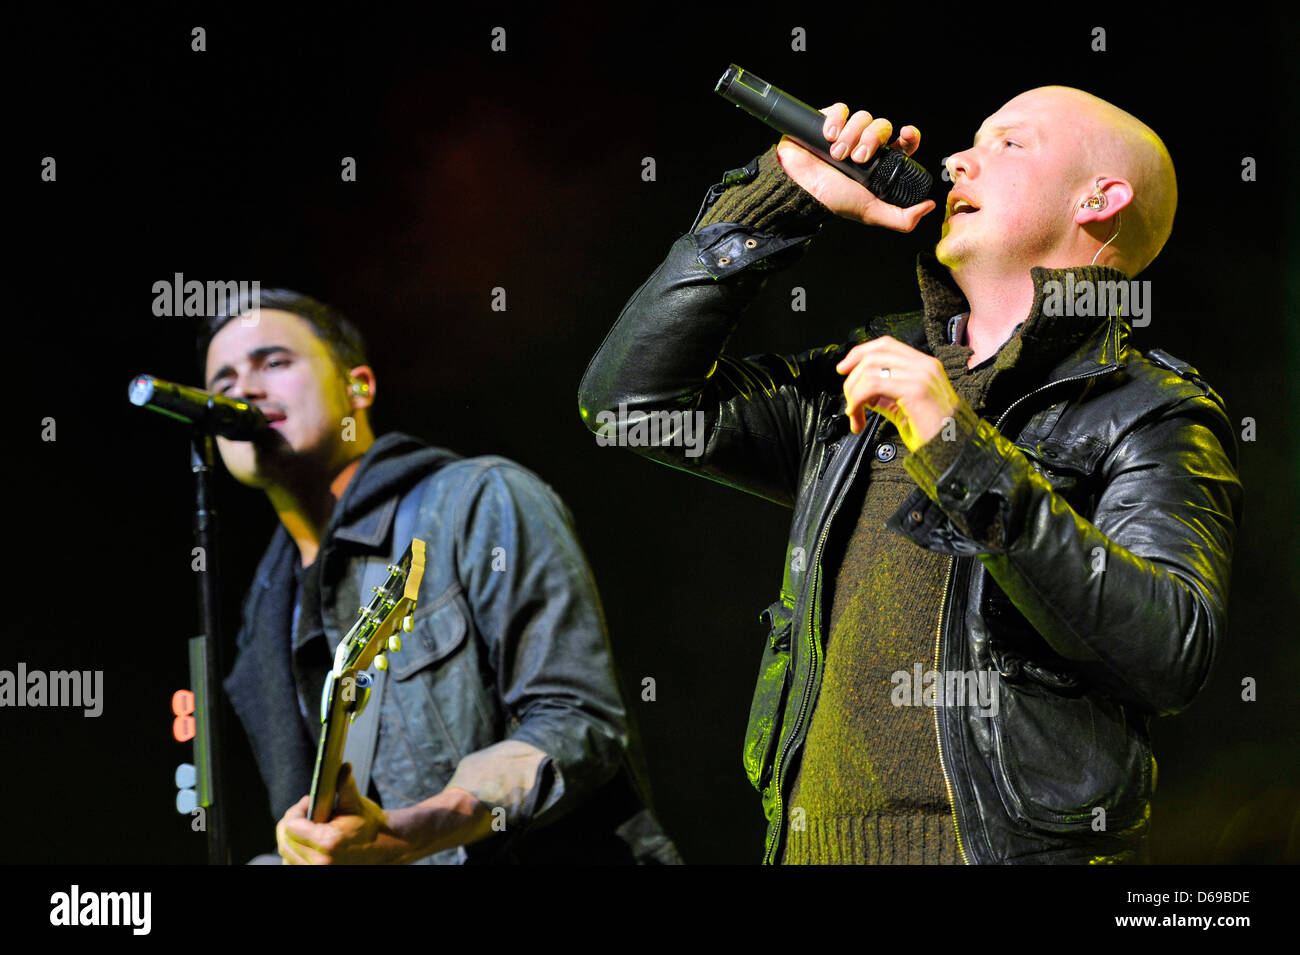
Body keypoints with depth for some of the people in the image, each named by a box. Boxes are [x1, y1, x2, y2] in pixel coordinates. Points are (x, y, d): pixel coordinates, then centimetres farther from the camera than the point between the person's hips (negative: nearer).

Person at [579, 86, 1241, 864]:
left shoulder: (1154, 414, -2)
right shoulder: (873, 376, 15)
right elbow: (630, 396, 12)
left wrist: (965, 456, -23)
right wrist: (782, 198, 9)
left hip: (1016, 843, -5)